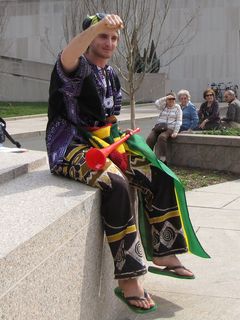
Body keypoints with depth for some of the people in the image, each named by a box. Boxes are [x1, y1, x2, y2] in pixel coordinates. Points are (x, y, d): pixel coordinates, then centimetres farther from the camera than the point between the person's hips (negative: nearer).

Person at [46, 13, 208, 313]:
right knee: (114, 184, -35)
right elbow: (67, 57, -36)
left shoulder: (111, 75, 17)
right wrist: (98, 26, -52)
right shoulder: (78, 67, -8)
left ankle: (164, 251, 7)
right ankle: (127, 279, -29)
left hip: (102, 143, 8)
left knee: (159, 177, -5)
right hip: (71, 147, -8)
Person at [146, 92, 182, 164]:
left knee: (161, 137, -34)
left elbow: (179, 121, 2)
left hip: (169, 128, -3)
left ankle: (162, 158, -35)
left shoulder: (177, 107, 10)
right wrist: (165, 98, -13)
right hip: (159, 127, 3)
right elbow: (156, 103, -7)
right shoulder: (163, 106, 16)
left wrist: (175, 132, -10)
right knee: (150, 138, -24)